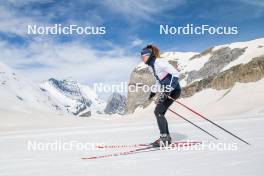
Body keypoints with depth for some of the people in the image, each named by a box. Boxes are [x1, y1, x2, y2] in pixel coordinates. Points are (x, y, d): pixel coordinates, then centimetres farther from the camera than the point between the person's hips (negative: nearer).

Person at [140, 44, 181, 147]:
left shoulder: (159, 62, -18)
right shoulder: (152, 65, 12)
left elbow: (176, 74, -23)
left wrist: (167, 90, -28)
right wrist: (153, 92, 21)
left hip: (173, 90, -10)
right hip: (167, 90, 10)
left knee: (158, 112, -13)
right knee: (160, 113, 10)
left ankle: (164, 138, -7)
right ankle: (166, 138, 18)